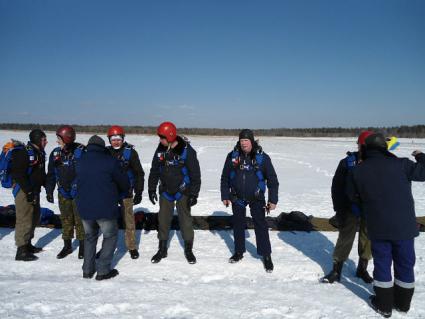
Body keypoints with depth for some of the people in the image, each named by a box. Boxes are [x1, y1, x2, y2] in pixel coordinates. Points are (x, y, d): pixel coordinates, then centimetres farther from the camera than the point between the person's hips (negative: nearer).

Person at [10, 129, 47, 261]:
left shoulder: (40, 153, 12)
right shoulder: (24, 153, -17)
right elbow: (18, 174, -21)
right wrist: (29, 191, -22)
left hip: (35, 191, 10)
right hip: (24, 191, -10)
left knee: (34, 218, 18)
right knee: (25, 220, -7)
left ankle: (28, 244, 32)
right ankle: (21, 251, 2)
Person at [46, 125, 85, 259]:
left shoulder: (81, 151, -13)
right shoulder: (56, 153, 1)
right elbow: (51, 174, 9)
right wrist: (49, 191, 7)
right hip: (63, 193, 5)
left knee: (80, 220, 3)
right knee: (66, 220, 13)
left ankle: (82, 246, 19)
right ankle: (67, 246, 28)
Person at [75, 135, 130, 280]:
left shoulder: (79, 162, 5)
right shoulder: (109, 161, -10)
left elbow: (78, 182, 14)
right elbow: (123, 182, -1)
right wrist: (124, 190, 21)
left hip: (84, 207, 5)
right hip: (105, 208, -5)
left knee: (90, 236, 24)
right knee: (110, 236, 14)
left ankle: (87, 269, 26)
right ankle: (103, 271, 10)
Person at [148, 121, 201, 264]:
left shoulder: (187, 150, -17)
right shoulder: (160, 150, -3)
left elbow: (195, 174, -14)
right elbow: (154, 171, 7)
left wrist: (194, 194, -15)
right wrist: (152, 189, 6)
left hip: (182, 191, -4)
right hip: (165, 191, 4)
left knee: (185, 219, 3)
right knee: (163, 220, 8)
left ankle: (188, 250, 19)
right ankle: (162, 250, 23)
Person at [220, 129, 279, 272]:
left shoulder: (262, 157, -11)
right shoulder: (232, 156, -6)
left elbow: (272, 179, -6)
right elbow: (225, 177, 3)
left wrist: (273, 200, -8)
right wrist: (225, 196, 2)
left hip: (256, 198, -2)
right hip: (237, 197, 2)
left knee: (261, 225, -2)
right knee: (238, 225, 13)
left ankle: (266, 255, 12)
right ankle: (239, 252, 30)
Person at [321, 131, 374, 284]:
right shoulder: (347, 162, -7)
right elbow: (336, 186, -4)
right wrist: (339, 210, -7)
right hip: (351, 209, -1)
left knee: (368, 239, 13)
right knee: (345, 239, 4)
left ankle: (362, 269, 32)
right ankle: (336, 271, 16)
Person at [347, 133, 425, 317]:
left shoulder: (358, 170, -4)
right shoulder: (399, 164, -10)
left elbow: (353, 196, 4)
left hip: (378, 227, 0)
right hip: (404, 225, 0)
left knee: (382, 263, 13)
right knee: (405, 263, 16)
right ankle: (402, 303, 31)